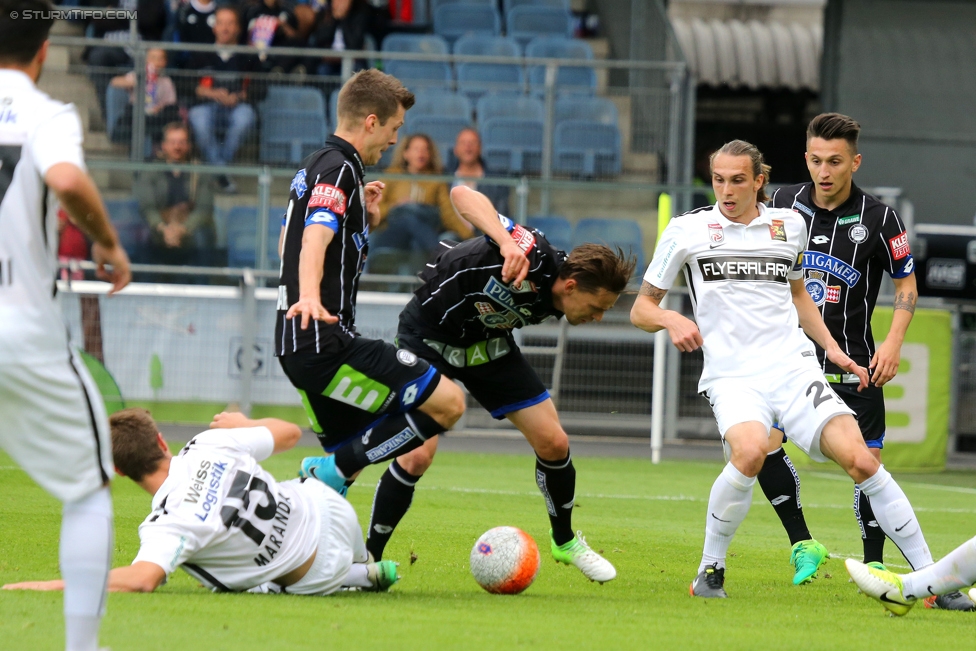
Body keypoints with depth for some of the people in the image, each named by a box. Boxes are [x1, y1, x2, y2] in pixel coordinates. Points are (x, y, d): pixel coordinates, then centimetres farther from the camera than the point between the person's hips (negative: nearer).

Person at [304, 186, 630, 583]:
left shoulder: (555, 298, -13)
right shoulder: (531, 259, -35)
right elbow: (462, 195, -48)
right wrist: (507, 243, -60)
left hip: (489, 344, 7)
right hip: (430, 336, -7)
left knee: (553, 443, 1)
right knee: (418, 453, -20)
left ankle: (565, 542, 26)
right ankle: (369, 558, -2)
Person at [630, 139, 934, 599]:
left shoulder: (789, 225, 12)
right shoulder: (687, 230, 5)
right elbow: (641, 309, 10)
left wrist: (832, 348, 19)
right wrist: (671, 320, -12)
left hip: (793, 367, 2)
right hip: (731, 375, -2)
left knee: (859, 460, -16)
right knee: (750, 451, -34)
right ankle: (710, 570, -14)